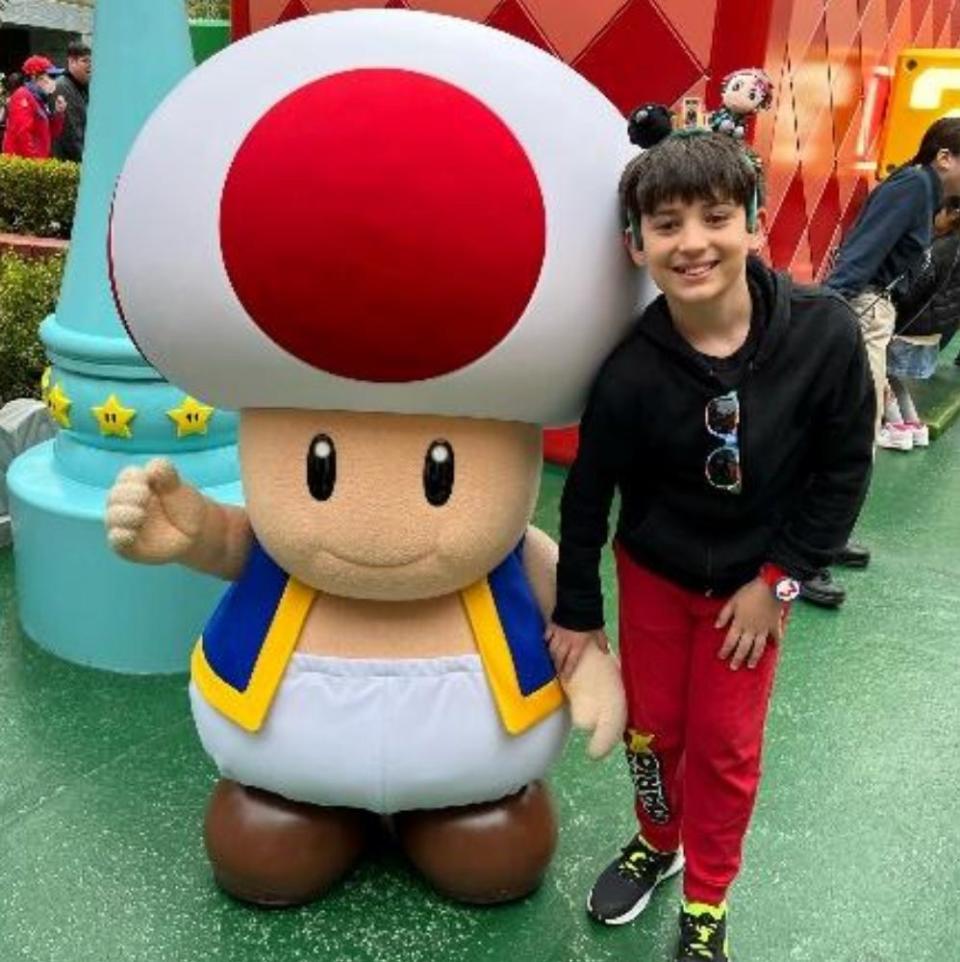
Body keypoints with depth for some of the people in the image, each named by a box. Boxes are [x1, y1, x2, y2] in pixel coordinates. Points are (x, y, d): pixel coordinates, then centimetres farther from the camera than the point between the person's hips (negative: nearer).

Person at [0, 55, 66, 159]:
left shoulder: (40, 99, 18)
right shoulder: (23, 97, -10)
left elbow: (51, 133, 18)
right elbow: (22, 134, -20)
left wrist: (58, 113, 4)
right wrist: (35, 159, -22)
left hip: (38, 162, 10)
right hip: (23, 161, -10)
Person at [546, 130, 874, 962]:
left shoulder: (824, 332, -24)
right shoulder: (630, 368, -25)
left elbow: (844, 471, -11)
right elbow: (588, 492, -10)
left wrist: (777, 580, -10)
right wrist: (577, 610, -2)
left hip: (754, 579, 0)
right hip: (653, 573, 0)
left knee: (726, 745, 11)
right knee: (651, 725, 15)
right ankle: (657, 842, 46)